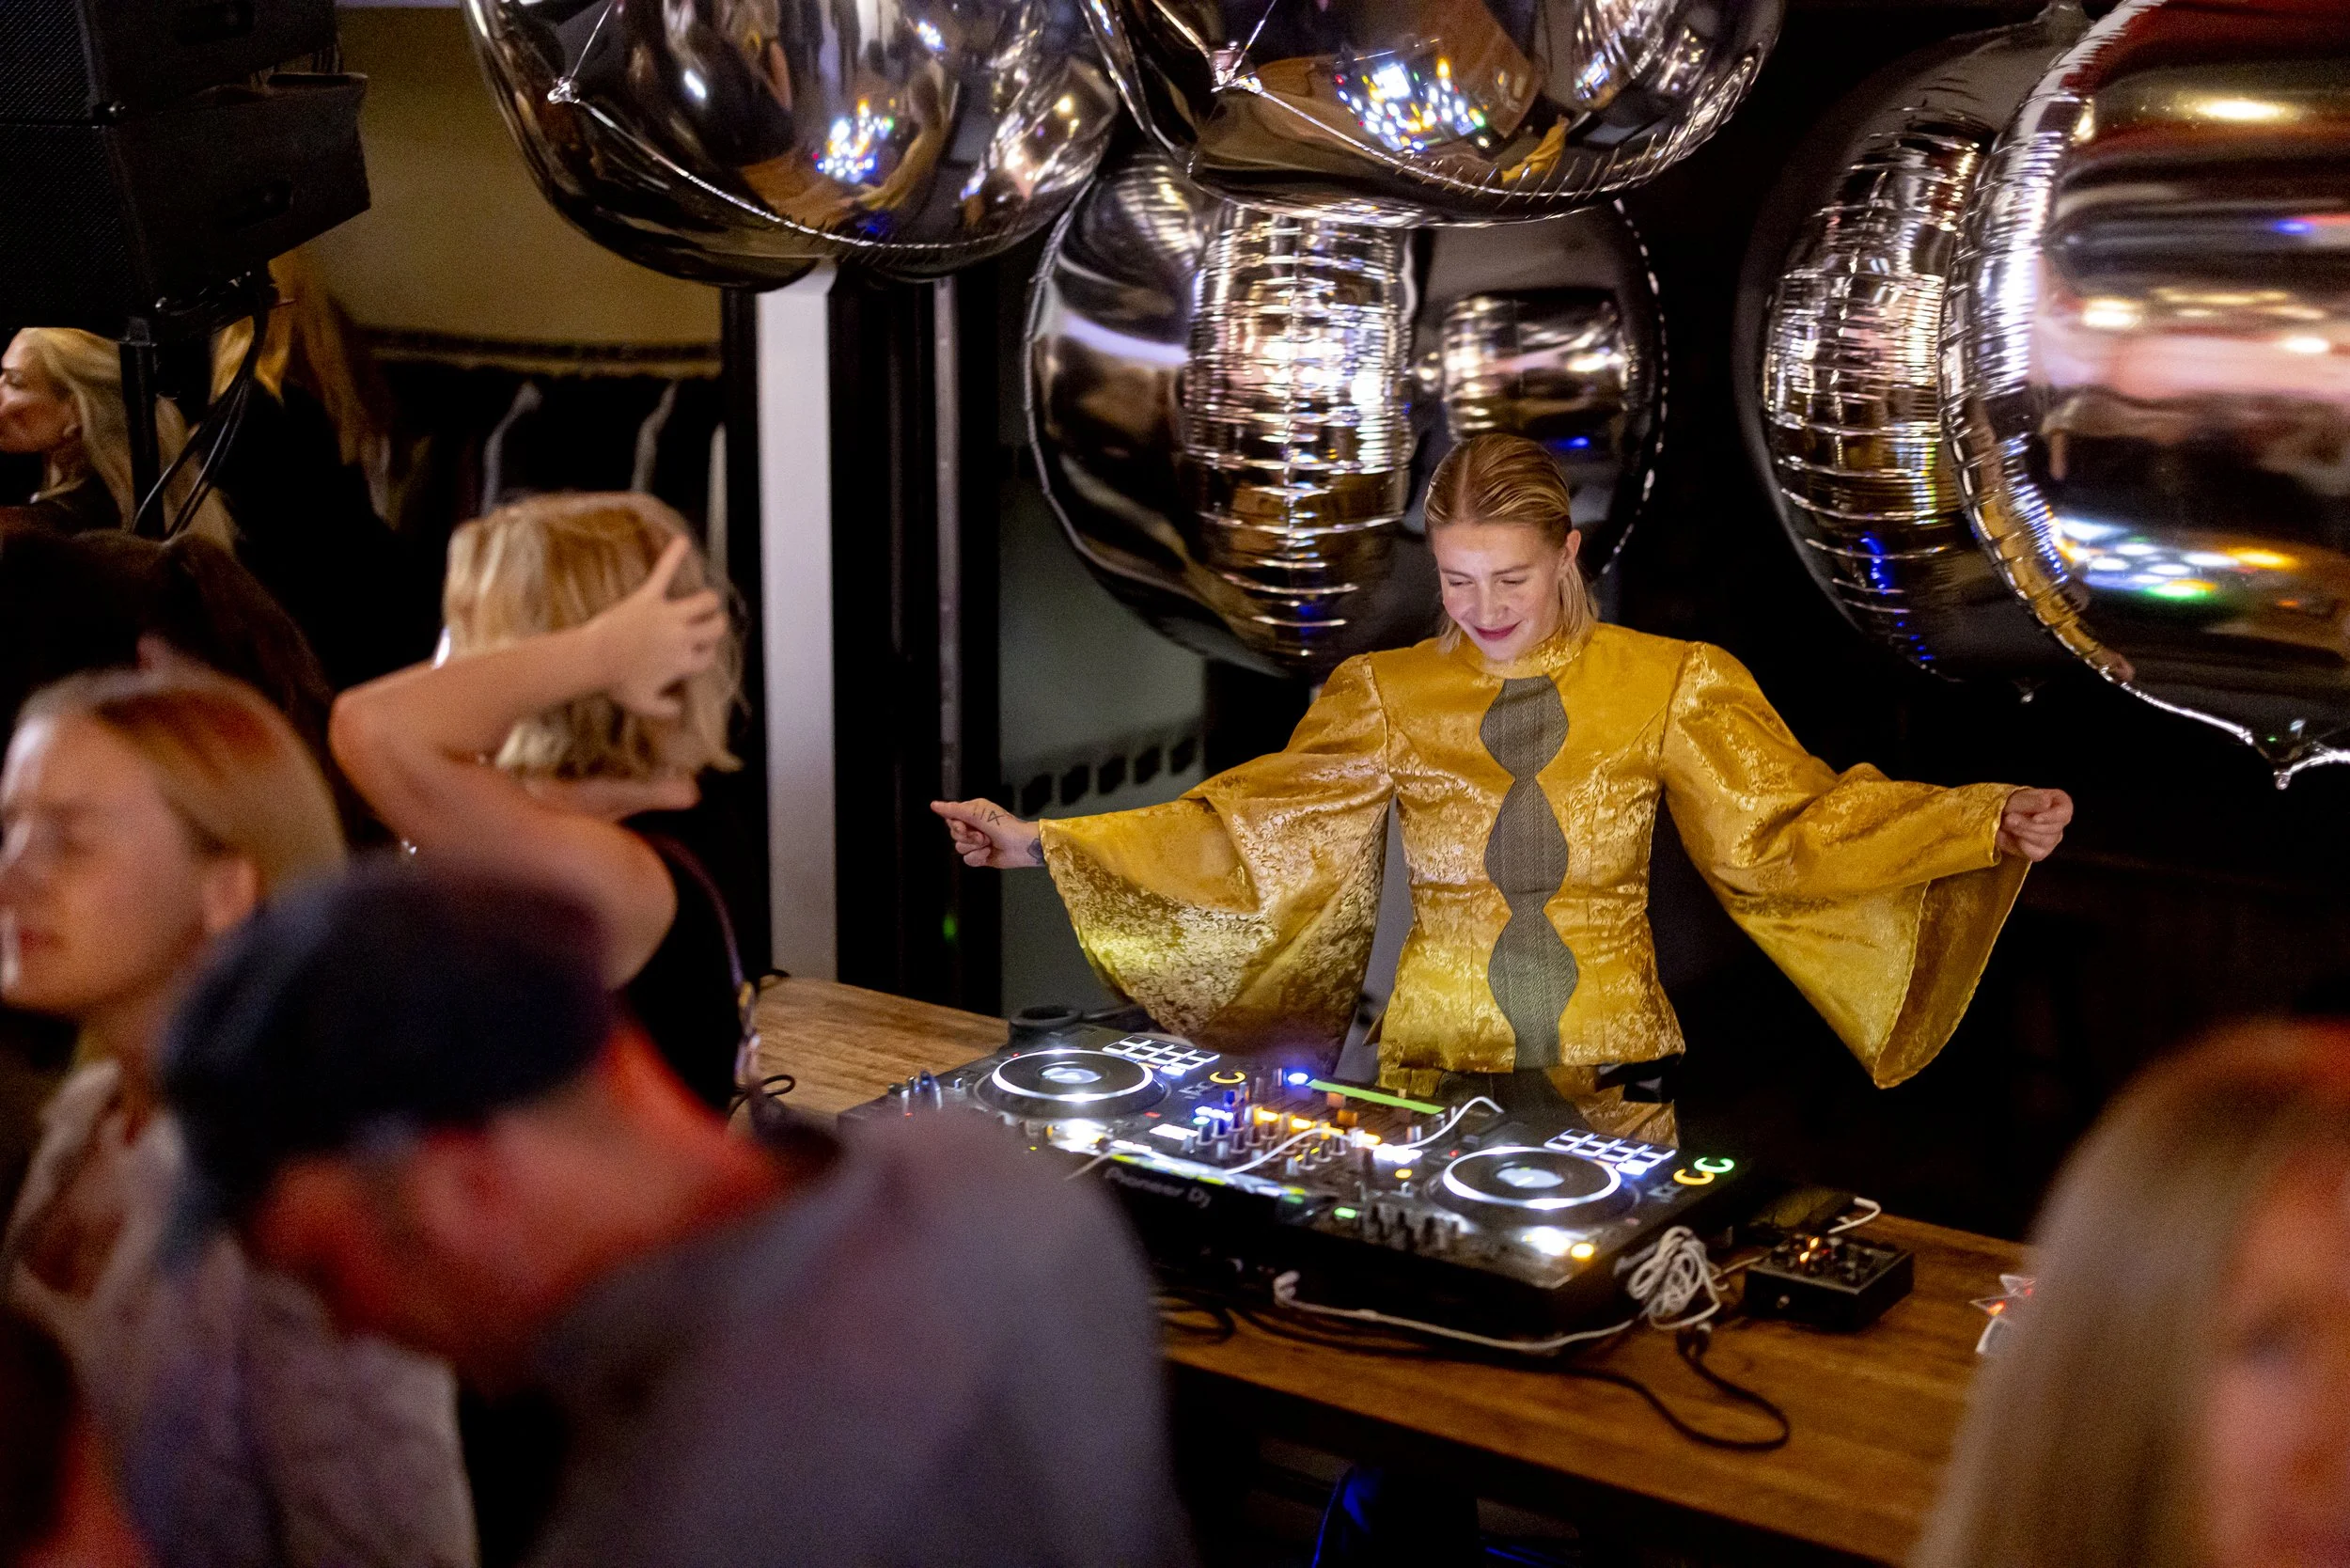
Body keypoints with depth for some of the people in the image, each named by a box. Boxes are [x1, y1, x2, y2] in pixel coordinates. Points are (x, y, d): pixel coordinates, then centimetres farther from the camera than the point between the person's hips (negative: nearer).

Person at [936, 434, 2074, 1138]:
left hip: (1610, 1088, 0)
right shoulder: (1391, 697, 0)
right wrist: (1043, 844, -8)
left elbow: (1786, 828, -6)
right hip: (1433, 1075, 1)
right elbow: (1250, 834, -2)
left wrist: (1990, 826, -19)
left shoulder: (1665, 686, -1)